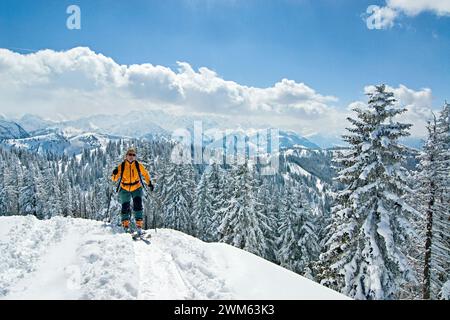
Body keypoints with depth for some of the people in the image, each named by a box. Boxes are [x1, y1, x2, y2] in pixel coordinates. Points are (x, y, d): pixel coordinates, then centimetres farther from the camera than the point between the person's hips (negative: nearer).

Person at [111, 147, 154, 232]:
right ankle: (125, 224, 23)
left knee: (138, 205, -17)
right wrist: (115, 174, -28)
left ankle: (139, 224, -11)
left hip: (136, 189, 0)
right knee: (125, 207, 2)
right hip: (125, 189, 0)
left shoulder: (138, 165, -7)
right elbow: (115, 179, -7)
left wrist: (149, 183, 4)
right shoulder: (121, 166, -9)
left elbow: (145, 174, 9)